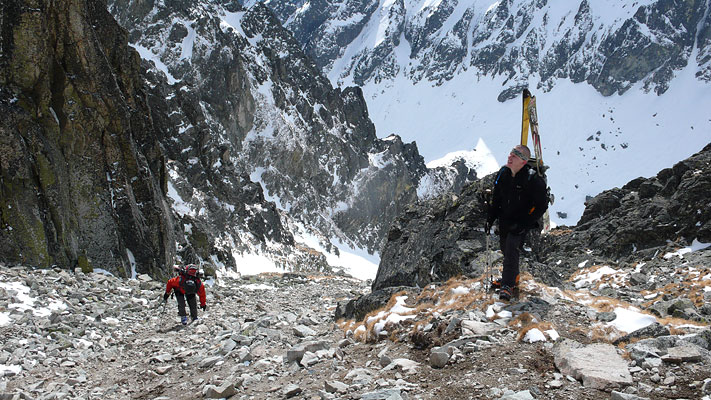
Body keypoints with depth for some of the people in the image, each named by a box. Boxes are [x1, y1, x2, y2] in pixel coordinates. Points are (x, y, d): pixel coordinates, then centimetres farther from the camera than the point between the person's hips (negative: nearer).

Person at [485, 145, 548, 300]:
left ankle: (508, 286, -11)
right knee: (505, 249, 14)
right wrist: (490, 219, 7)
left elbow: (542, 206, -14)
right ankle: (512, 278, 34)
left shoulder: (533, 179, -20)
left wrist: (524, 224, -19)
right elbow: (496, 198, 12)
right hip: (504, 220, 6)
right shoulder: (503, 173, -3)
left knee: (512, 250, -17)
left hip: (521, 222, -6)